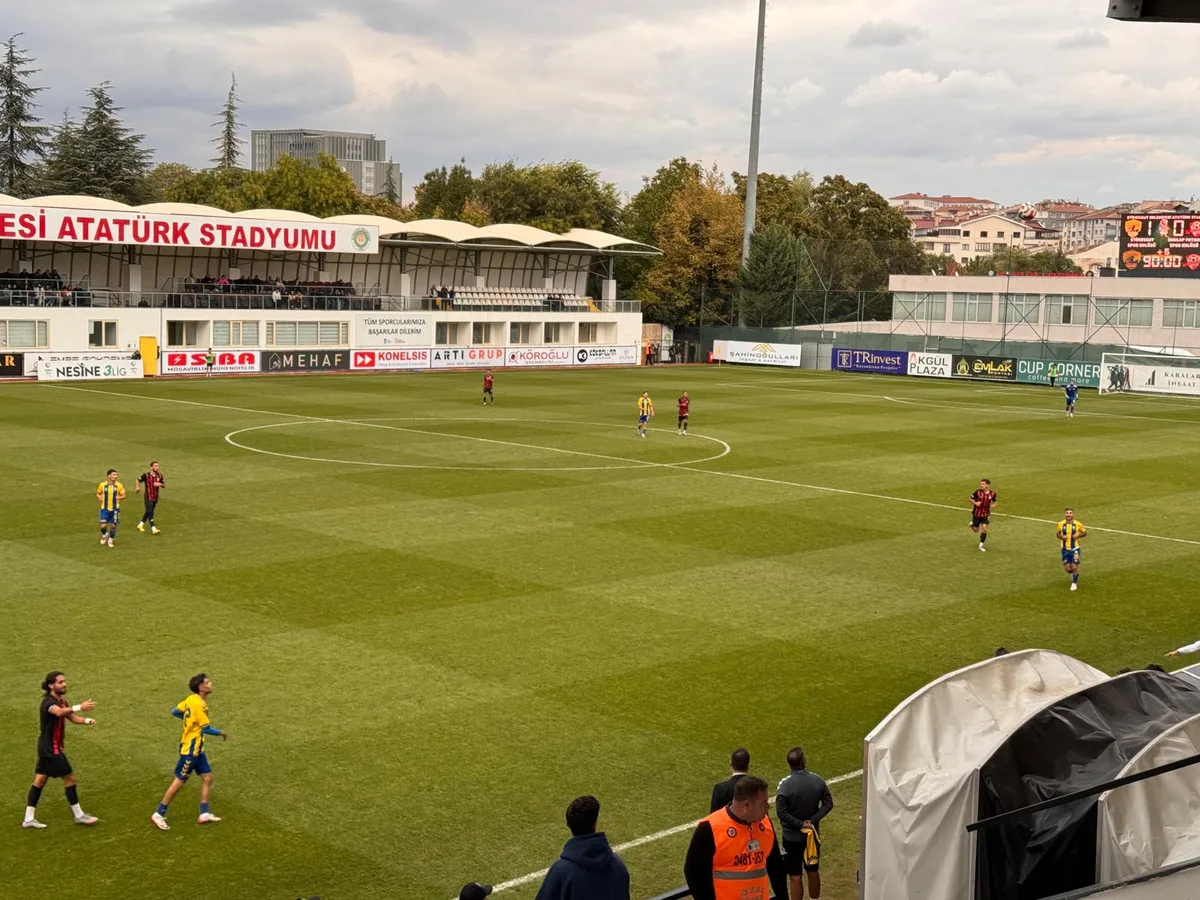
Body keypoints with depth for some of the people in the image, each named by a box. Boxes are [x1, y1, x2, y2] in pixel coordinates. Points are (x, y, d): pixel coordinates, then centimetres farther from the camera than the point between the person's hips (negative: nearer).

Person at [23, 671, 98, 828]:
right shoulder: (49, 702, -20)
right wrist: (79, 707, -59)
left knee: (40, 780, 12)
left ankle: (29, 819, 17)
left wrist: (87, 720, -12)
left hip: (47, 748, 10)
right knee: (69, 778, -2)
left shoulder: (61, 702, 11)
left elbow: (72, 717, 9)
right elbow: (59, 712, -43)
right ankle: (79, 815, 8)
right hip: (50, 748, -10)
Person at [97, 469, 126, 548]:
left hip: (115, 509, 0)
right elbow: (98, 494, 11)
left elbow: (123, 495, 4)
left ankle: (110, 540, 28)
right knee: (103, 526, -8)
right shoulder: (102, 485, -5)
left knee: (113, 526, 5)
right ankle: (104, 535, 26)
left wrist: (119, 497, -17)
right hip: (104, 509, 0)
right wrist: (99, 497, -11)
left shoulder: (119, 485, -5)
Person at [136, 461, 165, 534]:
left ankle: (140, 525, 35)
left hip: (155, 497, 6)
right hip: (148, 497, -6)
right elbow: (137, 480, 3)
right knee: (150, 513, -12)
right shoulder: (146, 475, -11)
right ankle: (153, 529, -17)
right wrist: (137, 487, -8)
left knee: (148, 512, 17)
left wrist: (160, 484, -10)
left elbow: (163, 485, 11)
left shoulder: (159, 475, 2)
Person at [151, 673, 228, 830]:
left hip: (197, 748, 9)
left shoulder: (191, 699, 3)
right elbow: (207, 729, -22)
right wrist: (222, 733, -6)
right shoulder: (199, 704, -23)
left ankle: (204, 814, 12)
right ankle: (159, 815, 9)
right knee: (179, 782, 0)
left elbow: (175, 711, 14)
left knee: (207, 777, 8)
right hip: (190, 749, -9)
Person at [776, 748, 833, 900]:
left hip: (792, 837, -3)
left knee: (795, 876, 6)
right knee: (813, 871, 20)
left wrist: (800, 824, -15)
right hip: (813, 834, 4)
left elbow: (781, 812, -22)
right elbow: (828, 804, -6)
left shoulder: (785, 785, -19)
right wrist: (812, 820, -12)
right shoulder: (818, 781, -8)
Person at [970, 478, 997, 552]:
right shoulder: (978, 492, -15)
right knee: (976, 530, 7)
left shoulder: (992, 494, -9)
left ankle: (981, 545, 4)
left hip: (985, 514, 1)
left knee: (984, 529, -12)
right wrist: (975, 503, -21)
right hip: (977, 513, -1)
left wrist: (993, 505, -10)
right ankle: (972, 524, 44)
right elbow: (971, 499, -1)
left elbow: (994, 501, 12)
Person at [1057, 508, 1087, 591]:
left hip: (1074, 548, -2)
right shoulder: (1061, 524, -5)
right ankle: (1073, 574, 38)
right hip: (1065, 549, 2)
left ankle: (1074, 583, 17)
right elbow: (1057, 533, 12)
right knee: (1068, 568, 2)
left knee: (1074, 567, -5)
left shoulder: (1078, 524, -9)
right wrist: (1061, 537, -10)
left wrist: (1078, 535, -15)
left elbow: (1085, 533, 5)